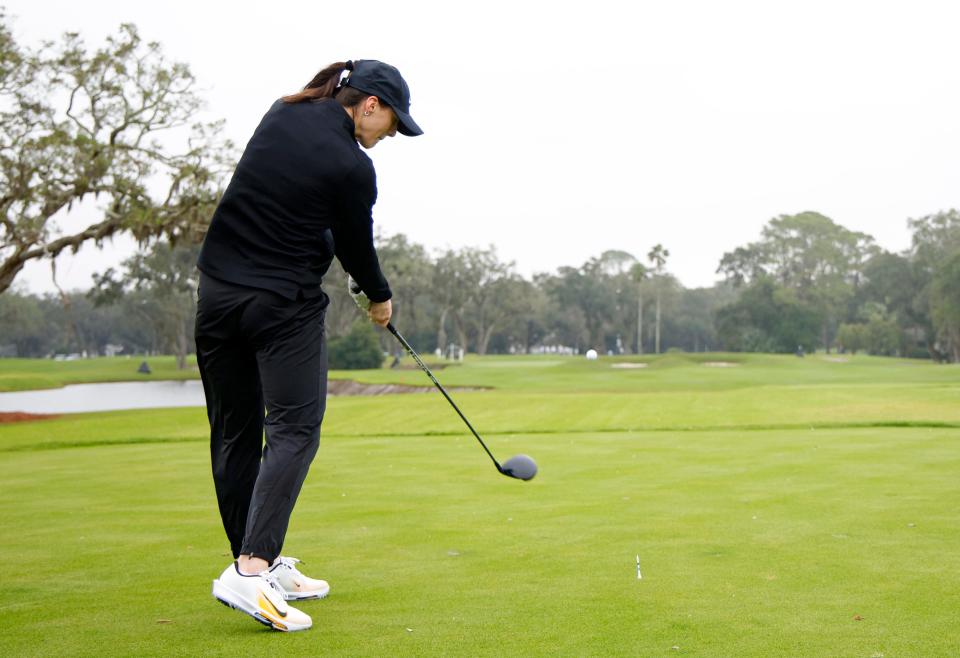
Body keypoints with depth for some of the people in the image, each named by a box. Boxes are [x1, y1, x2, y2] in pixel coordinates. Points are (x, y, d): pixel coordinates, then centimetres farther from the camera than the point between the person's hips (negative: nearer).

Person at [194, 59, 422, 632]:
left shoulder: (283, 114, 9)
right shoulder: (351, 167, -11)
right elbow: (356, 246, 1)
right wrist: (381, 298, 20)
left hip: (218, 289, 8)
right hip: (284, 303, -8)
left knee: (234, 433, 9)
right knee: (294, 429, -7)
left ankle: (259, 564, 18)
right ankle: (252, 569, -20)